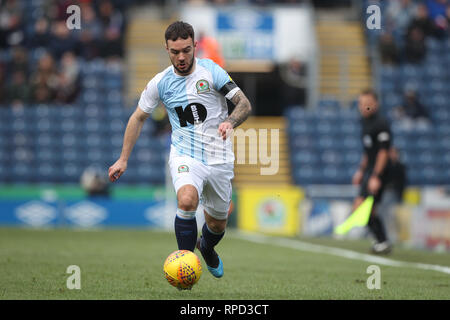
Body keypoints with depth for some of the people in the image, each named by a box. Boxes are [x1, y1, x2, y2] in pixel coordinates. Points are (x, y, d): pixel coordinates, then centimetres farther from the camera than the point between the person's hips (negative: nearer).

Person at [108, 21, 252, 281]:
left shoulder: (211, 71, -8)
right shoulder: (160, 83, -2)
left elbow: (245, 104, -11)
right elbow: (139, 117, 11)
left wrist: (230, 122, -32)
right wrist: (124, 159, 10)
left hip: (219, 159, 1)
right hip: (185, 156, -1)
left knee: (217, 224, 11)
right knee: (187, 201, -32)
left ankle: (207, 247, 48)